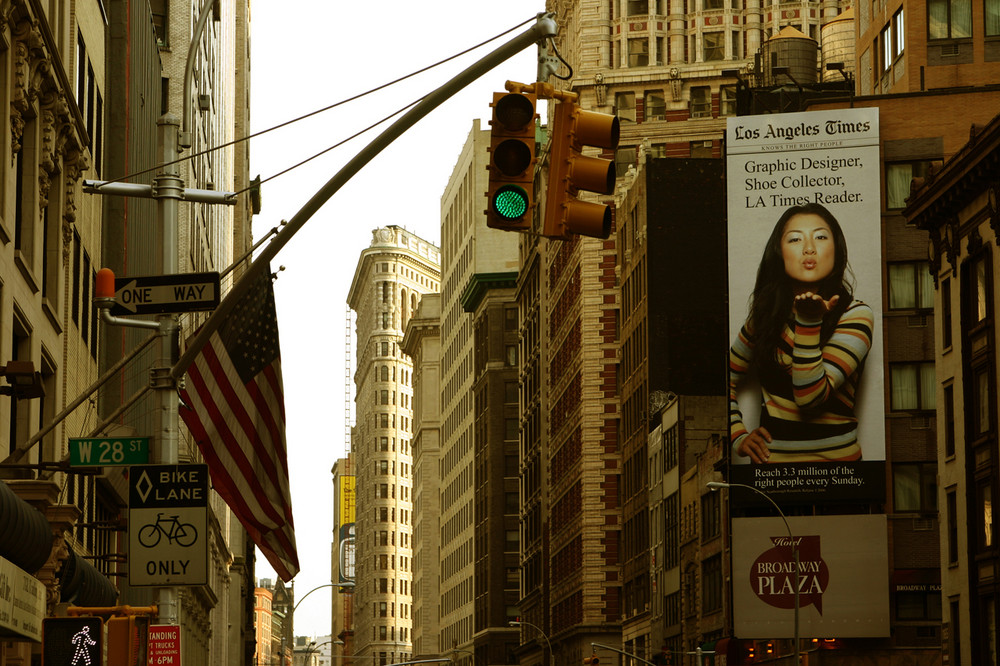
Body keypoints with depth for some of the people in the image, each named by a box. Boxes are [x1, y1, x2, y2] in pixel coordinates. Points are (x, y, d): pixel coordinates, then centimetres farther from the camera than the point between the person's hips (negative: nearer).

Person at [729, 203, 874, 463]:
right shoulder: (766, 313, 8)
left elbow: (810, 397, -13)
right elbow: (728, 378, 20)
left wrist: (809, 323, -21)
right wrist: (738, 436, 7)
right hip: (769, 457, 3)